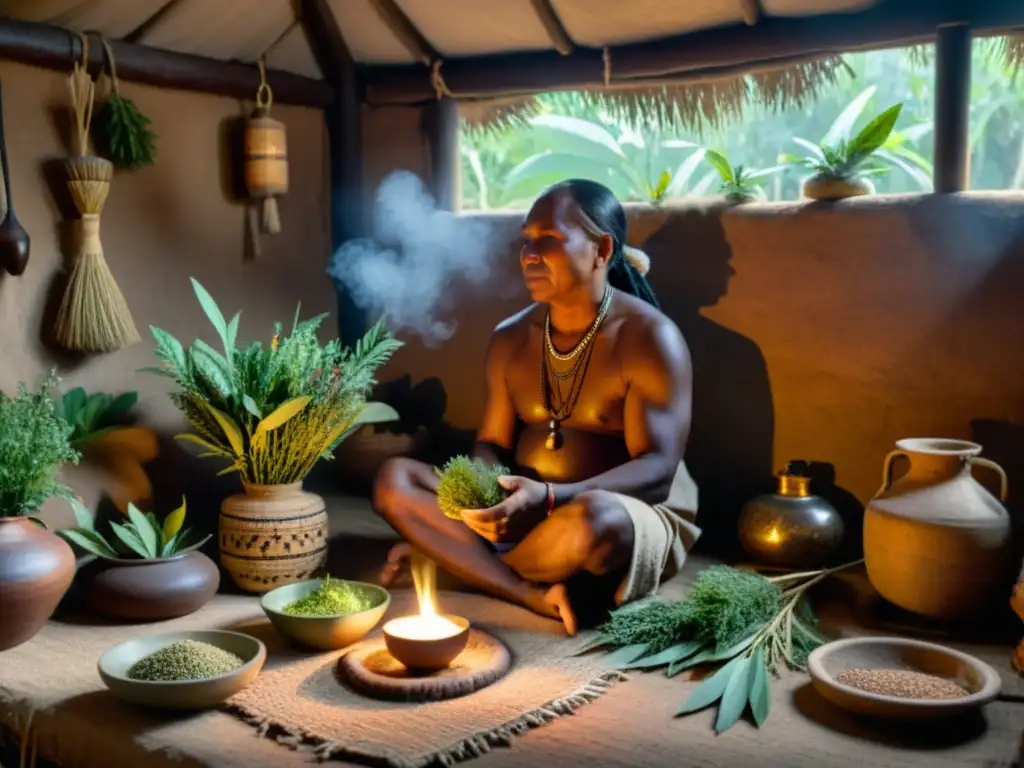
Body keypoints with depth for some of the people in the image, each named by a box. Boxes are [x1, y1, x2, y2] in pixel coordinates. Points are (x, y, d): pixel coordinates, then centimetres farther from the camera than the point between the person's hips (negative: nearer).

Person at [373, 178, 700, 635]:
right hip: (523, 514, 6)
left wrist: (547, 497, -36)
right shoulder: (510, 339, 7)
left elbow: (656, 471, -20)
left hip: (635, 522, -5)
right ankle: (536, 595, -24)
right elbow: (492, 445, 7)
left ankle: (456, 560, -11)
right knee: (395, 481, -10)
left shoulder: (649, 338, -12)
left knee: (591, 519, -41)